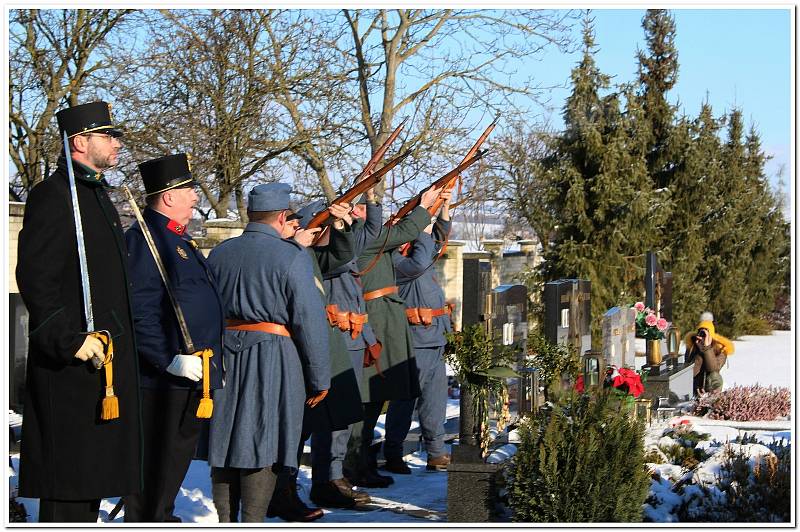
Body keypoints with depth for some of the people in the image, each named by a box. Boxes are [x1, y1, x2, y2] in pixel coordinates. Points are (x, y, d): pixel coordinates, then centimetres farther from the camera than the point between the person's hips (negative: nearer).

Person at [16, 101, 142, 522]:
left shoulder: (97, 194, 19)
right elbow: (34, 277, -20)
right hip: (73, 361, -10)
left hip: (106, 357, 10)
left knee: (92, 475, 15)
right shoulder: (53, 195, -12)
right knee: (69, 475, -5)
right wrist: (71, 339, -24)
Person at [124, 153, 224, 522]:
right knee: (155, 462, -2)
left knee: (177, 455, 19)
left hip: (189, 376, 10)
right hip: (162, 380, -10)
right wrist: (170, 360, -26)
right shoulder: (145, 239, -15)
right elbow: (138, 312, -24)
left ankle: (161, 517, 31)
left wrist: (212, 364, 25)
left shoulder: (179, 238, 18)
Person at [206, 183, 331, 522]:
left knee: (225, 442, 11)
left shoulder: (219, 253, 8)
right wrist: (320, 378, -3)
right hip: (273, 361, -5)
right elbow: (310, 320, -9)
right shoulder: (292, 256, -9)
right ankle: (252, 521, -1)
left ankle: (223, 521, 17)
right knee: (261, 445, -1)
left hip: (224, 358, 5)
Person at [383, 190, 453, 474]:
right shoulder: (394, 258, -8)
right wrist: (425, 230, -14)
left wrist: (444, 207, 13)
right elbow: (417, 265, -25)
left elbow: (440, 237, 28)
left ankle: (436, 454, 17)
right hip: (413, 338, -9)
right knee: (404, 398, -5)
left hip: (435, 339, 9)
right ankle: (392, 457, 1)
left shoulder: (417, 251, 19)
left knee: (435, 397, 11)